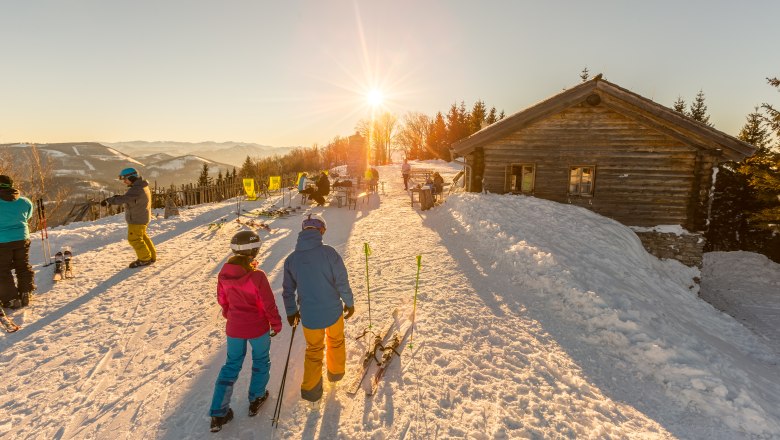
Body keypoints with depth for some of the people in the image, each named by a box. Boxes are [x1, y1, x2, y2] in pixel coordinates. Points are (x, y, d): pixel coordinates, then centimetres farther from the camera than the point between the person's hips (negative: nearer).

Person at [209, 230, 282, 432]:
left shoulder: (224, 273, -10)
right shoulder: (257, 276, -27)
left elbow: (222, 299, 6)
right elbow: (269, 304, -18)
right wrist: (276, 324, -1)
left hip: (234, 327, 5)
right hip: (258, 328, -4)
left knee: (231, 365, 21)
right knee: (261, 362, 21)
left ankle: (218, 413, 24)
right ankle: (255, 400, 37)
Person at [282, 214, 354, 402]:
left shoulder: (291, 259, -6)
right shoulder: (328, 252, -17)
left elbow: (288, 290, 4)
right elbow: (342, 281, -14)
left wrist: (291, 311, 19)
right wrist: (349, 302, 2)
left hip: (309, 316, 2)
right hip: (333, 311, -2)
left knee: (313, 349, 24)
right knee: (336, 341, 28)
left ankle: (311, 388, 30)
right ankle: (336, 372, 47)